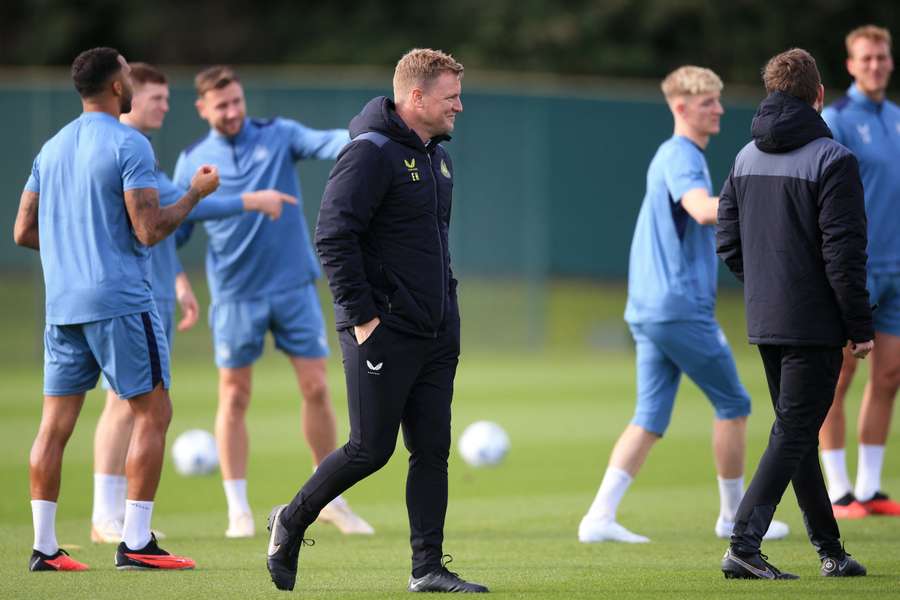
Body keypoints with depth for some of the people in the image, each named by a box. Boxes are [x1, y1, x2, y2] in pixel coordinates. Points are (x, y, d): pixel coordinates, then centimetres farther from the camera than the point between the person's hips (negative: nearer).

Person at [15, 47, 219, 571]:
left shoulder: (52, 148, 13)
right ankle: (136, 542, -5)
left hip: (62, 305, 7)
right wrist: (196, 193, -1)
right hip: (119, 299, -7)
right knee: (154, 412, 0)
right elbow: (149, 231, -15)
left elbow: (23, 232, 15)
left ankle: (44, 546, 4)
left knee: (56, 422, 6)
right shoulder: (129, 145, -9)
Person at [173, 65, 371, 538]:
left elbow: (324, 144, -18)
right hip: (235, 294, 0)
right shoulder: (193, 162, 4)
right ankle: (238, 510, 8)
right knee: (234, 395, 1)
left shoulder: (278, 136, 0)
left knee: (315, 387, 0)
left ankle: (331, 499, 13)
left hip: (294, 284, 0)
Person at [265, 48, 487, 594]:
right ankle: (291, 522, 17)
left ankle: (429, 567, 8)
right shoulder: (372, 154, -14)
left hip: (437, 335, 8)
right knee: (372, 449, -3)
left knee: (433, 451, 5)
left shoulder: (439, 156, 14)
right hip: (383, 333, -8)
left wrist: (445, 303, 18)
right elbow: (333, 238, -19)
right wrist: (362, 317, -19)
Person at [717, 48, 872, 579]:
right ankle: (744, 545, -15)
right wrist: (862, 327, -10)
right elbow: (844, 252, -16)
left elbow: (727, 240, 11)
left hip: (764, 321, 7)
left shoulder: (747, 157, 9)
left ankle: (831, 550, 21)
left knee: (797, 430, 15)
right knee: (794, 433, -5)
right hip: (815, 324, -7)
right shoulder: (832, 159, -13)